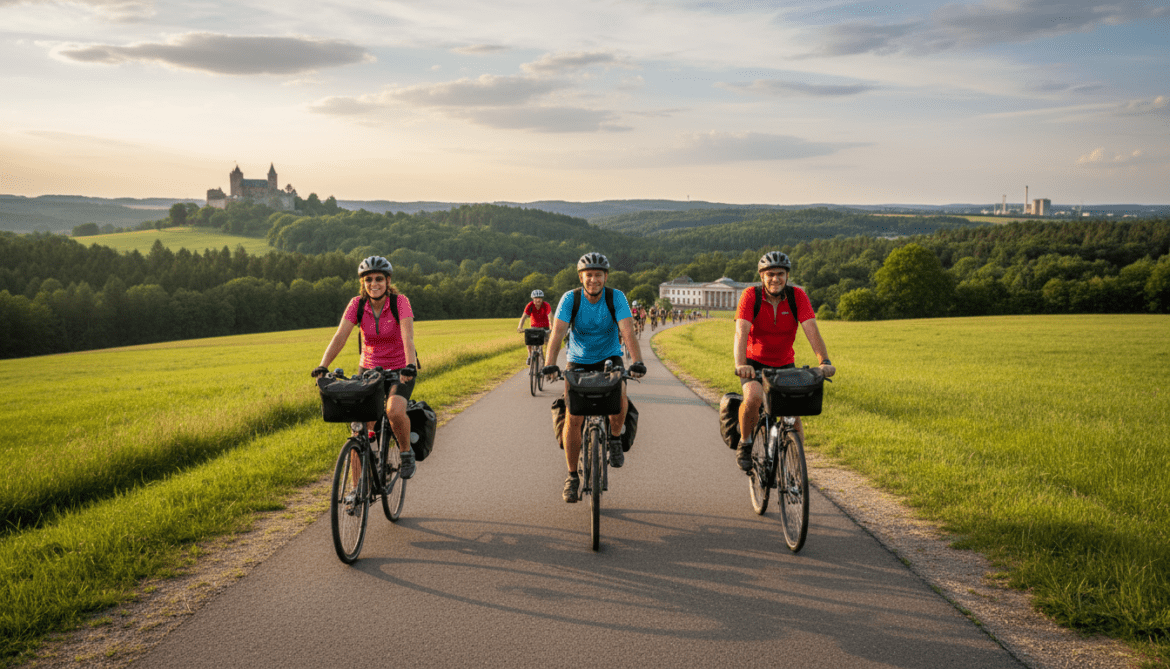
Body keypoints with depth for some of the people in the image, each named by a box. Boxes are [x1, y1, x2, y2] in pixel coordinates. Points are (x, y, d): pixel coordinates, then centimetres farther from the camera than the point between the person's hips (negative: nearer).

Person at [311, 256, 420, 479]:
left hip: (399, 371, -3)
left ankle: (406, 452, -2)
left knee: (394, 411, -32)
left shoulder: (400, 302, -16)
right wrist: (322, 366, -33)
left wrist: (410, 365, -48)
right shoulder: (357, 304, -9)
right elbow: (339, 337, -19)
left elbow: (408, 337, -30)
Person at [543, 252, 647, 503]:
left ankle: (615, 439, -2)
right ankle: (572, 475, 7)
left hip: (609, 358, -1)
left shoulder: (616, 297, -17)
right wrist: (550, 364, -42)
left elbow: (628, 332, -29)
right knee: (572, 419, -9)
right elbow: (557, 332, -26)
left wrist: (637, 362, -44)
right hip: (578, 361, 1)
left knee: (619, 396, -32)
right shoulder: (570, 298, -16)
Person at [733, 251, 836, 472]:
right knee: (753, 397, -30)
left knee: (794, 414, -8)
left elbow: (811, 329, -23)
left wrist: (825, 361, -38)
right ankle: (745, 443, -5)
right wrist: (740, 365, -47)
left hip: (785, 363, 2)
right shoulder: (751, 296, -19)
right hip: (755, 361, -2)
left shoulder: (797, 296, -14)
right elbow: (741, 332, -31)